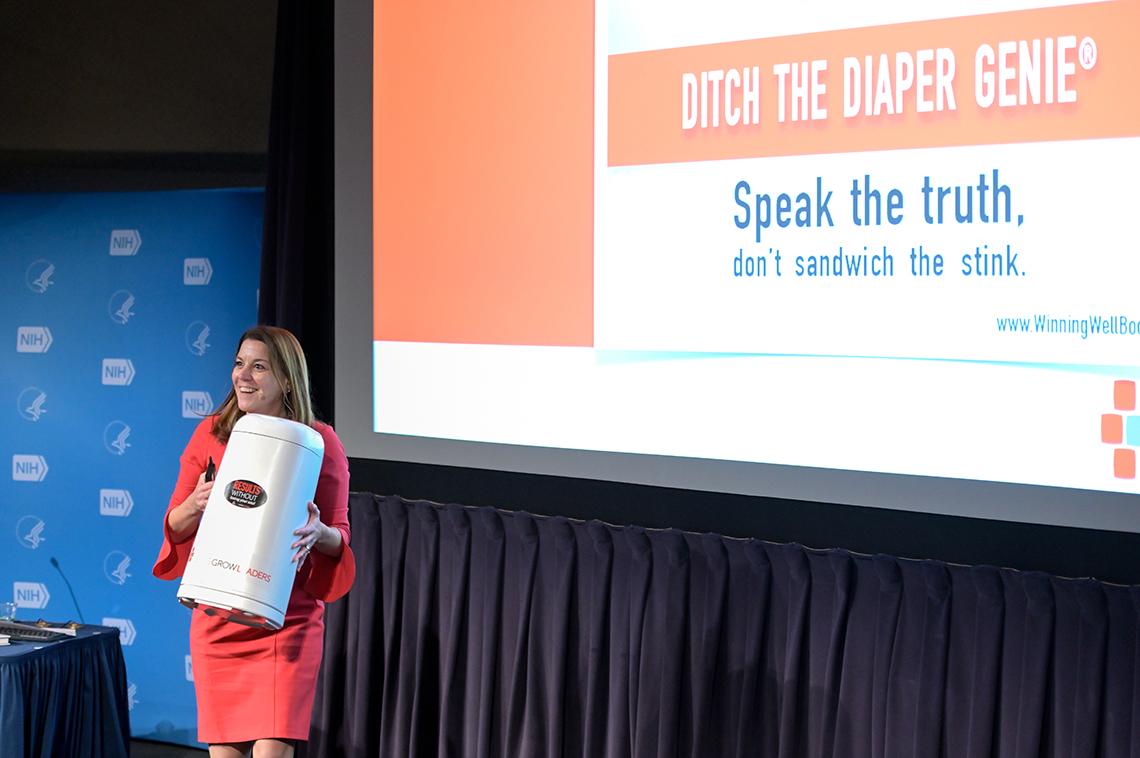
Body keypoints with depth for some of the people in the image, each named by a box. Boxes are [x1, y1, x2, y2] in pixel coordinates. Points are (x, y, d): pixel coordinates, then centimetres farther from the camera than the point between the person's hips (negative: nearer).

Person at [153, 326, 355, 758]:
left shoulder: (319, 442, -3)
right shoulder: (211, 433, 4)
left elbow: (340, 535, 1)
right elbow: (174, 525, 8)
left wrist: (319, 533, -22)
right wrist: (196, 504, -14)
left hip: (286, 621, -3)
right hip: (216, 620, 3)